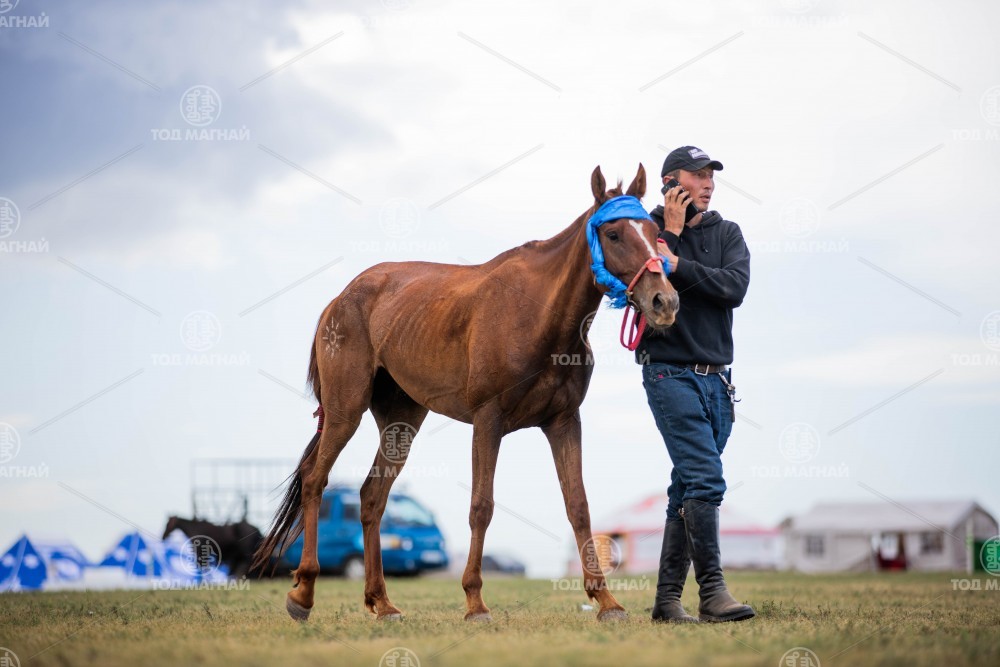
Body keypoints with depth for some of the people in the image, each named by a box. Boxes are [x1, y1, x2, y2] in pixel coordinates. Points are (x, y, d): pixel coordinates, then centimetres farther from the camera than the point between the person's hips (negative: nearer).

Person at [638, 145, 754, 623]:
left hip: (717, 378, 5)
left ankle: (667, 597, 13)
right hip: (670, 373, -5)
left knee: (690, 487, 7)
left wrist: (677, 265, -17)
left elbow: (735, 287, -9)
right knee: (706, 480, -17)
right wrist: (671, 232, -13)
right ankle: (712, 592, -17)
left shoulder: (728, 234, 10)